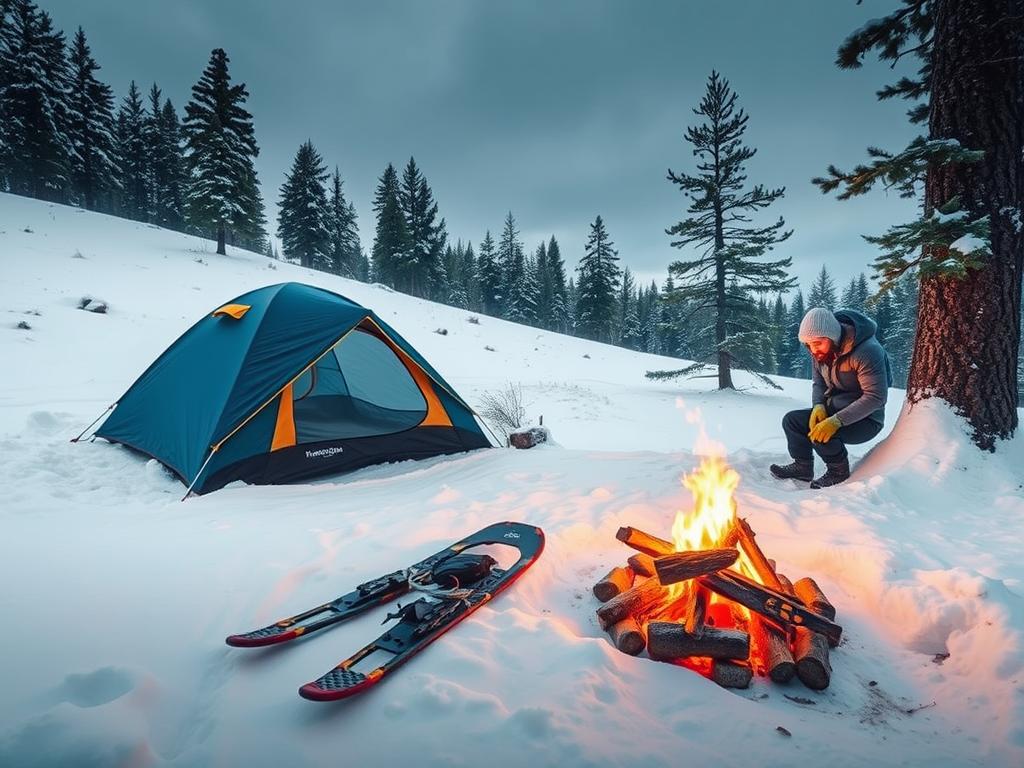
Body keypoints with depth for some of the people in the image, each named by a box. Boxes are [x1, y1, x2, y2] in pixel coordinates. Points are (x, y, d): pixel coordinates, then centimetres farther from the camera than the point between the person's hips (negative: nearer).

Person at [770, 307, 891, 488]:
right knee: (791, 420, -6)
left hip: (865, 419, -7)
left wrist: (837, 420, -36)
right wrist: (818, 406, -16)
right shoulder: (821, 351, -5)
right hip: (833, 410, 7)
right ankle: (803, 466, 10)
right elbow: (818, 382, 6)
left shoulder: (867, 351, -27)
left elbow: (876, 397, -29)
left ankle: (839, 472, -1)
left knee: (822, 434, -30)